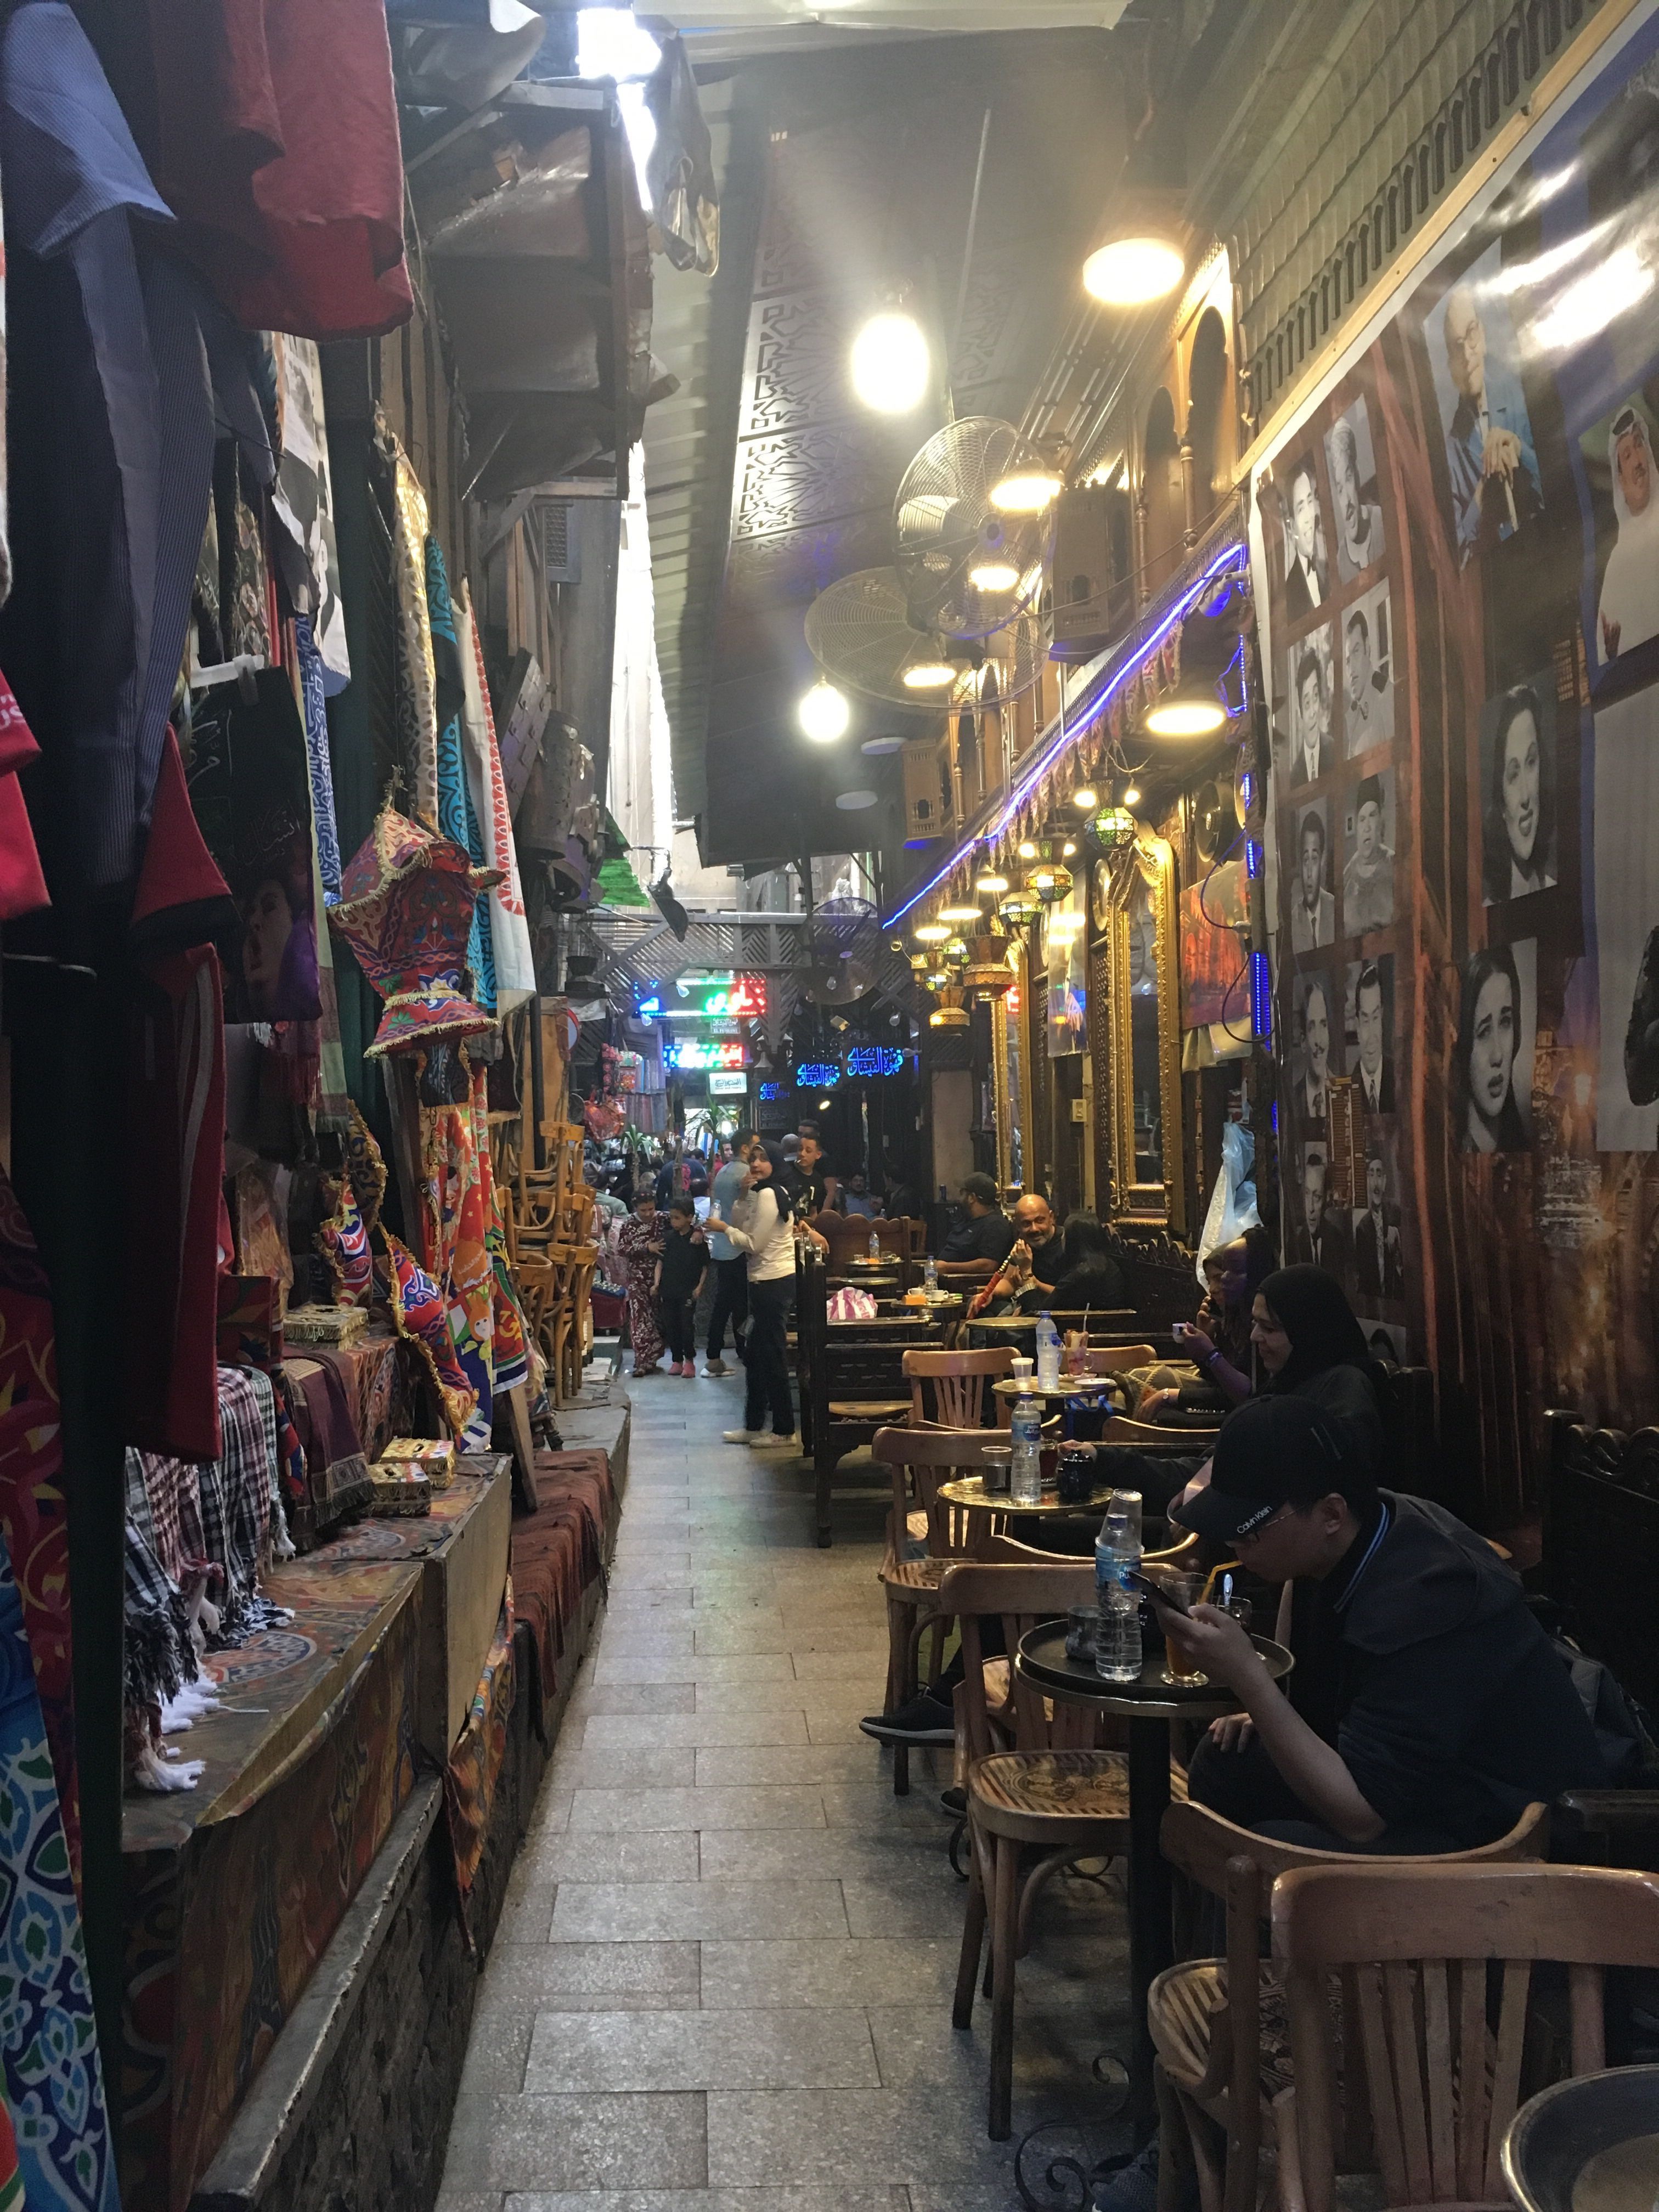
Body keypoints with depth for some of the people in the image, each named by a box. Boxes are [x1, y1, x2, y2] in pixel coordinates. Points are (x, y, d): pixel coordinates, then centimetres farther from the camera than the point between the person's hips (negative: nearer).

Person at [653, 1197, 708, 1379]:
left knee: (687, 1325, -6)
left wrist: (699, 1286, -10)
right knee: (670, 1326, 7)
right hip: (668, 1289, 4)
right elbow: (660, 1261, 9)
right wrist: (657, 1282, -2)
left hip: (688, 1291, -4)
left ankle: (690, 1360, 11)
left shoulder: (698, 1239, -5)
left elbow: (705, 1266, -2)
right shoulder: (669, 1237, 6)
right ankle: (677, 1360, 19)